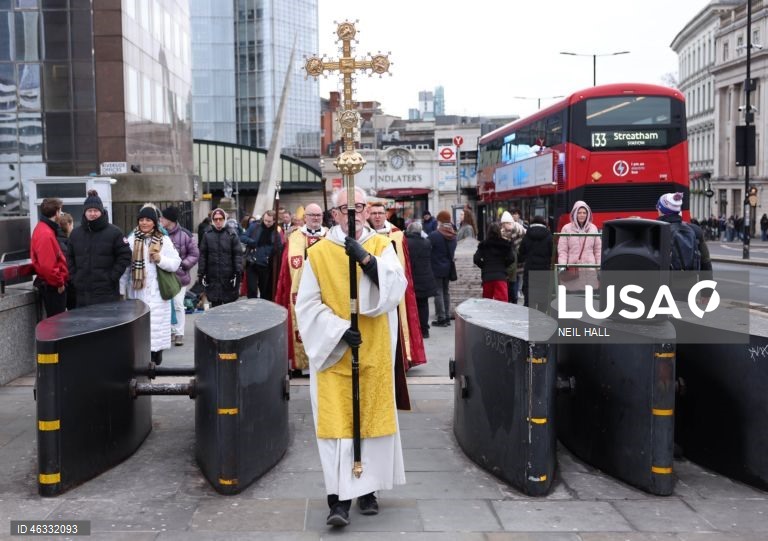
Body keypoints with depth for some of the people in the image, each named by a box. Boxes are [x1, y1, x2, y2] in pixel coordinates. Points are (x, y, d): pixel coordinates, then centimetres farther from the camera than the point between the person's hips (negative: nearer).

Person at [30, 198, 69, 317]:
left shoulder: (43, 229, 12)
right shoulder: (46, 234, -21)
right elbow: (47, 266, -26)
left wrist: (60, 281, 18)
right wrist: (59, 283, -15)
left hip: (52, 284, 10)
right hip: (53, 287, -10)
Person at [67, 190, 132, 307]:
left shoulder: (114, 232, -3)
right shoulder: (75, 233, 11)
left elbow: (125, 256, -3)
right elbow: (70, 258, 19)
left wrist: (112, 277, -8)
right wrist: (74, 278, 7)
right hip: (82, 293, 4)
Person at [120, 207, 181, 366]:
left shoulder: (164, 240, 4)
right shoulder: (131, 240, 6)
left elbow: (176, 263, 3)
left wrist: (160, 259, -14)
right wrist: (121, 291, 4)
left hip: (157, 293, -1)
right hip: (136, 292, 1)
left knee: (157, 325, -1)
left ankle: (156, 354, 8)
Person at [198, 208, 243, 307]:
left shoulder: (231, 235, 1)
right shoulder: (207, 235, 6)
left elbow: (238, 254, -2)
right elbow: (202, 255, 7)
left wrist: (237, 273, -9)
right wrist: (201, 273, 3)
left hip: (229, 276, -1)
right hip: (212, 276, 1)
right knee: (215, 305, 6)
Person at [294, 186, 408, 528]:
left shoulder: (381, 246, 2)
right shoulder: (319, 252, -1)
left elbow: (396, 286, -14)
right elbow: (308, 304, -4)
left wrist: (365, 258, -27)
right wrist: (339, 330, -16)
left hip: (374, 352, 2)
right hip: (333, 351, -1)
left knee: (371, 419, 8)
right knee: (336, 422, -6)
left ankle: (367, 489, 22)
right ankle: (339, 498, -3)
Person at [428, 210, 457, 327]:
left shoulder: (434, 235, -18)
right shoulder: (453, 236, 3)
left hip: (437, 268, -6)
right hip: (448, 268, 6)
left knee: (438, 293, -1)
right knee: (446, 292, 15)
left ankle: (441, 318, -1)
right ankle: (447, 317, 20)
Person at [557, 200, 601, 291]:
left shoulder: (593, 228, 10)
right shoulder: (567, 229, 2)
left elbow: (598, 249, 14)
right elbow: (562, 250, 0)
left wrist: (599, 266, 8)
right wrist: (562, 266, -11)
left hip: (590, 269, 2)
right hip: (572, 269, -2)